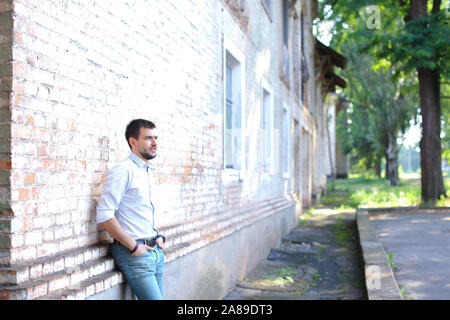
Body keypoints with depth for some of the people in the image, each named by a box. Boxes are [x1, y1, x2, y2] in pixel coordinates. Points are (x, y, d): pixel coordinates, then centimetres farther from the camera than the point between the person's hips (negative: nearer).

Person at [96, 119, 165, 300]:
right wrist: (133, 246, -15)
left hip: (155, 250, 8)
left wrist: (158, 237, 11)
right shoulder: (123, 170, -12)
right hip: (135, 254, -8)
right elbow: (105, 215, -19)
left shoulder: (147, 172, 16)